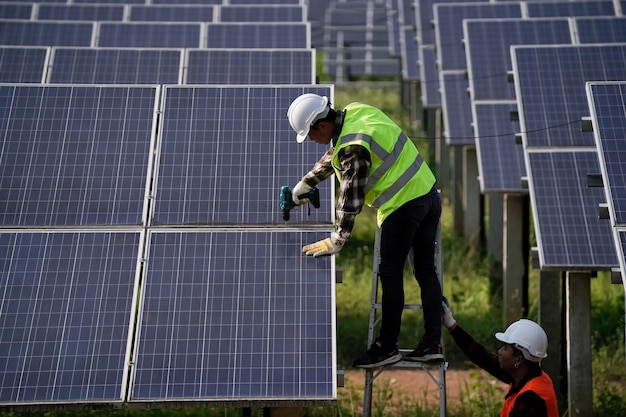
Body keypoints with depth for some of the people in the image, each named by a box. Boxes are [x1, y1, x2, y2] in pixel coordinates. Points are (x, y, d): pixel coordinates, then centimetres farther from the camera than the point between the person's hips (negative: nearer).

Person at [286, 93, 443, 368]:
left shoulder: (353, 147, -21)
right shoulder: (355, 111, 7)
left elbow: (350, 199, -17)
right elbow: (332, 156, 23)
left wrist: (335, 241, -7)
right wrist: (304, 183, 29)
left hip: (404, 205, -10)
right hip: (428, 193, 10)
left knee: (390, 275, 2)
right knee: (426, 271, 11)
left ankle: (387, 347, 12)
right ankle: (432, 344, 15)